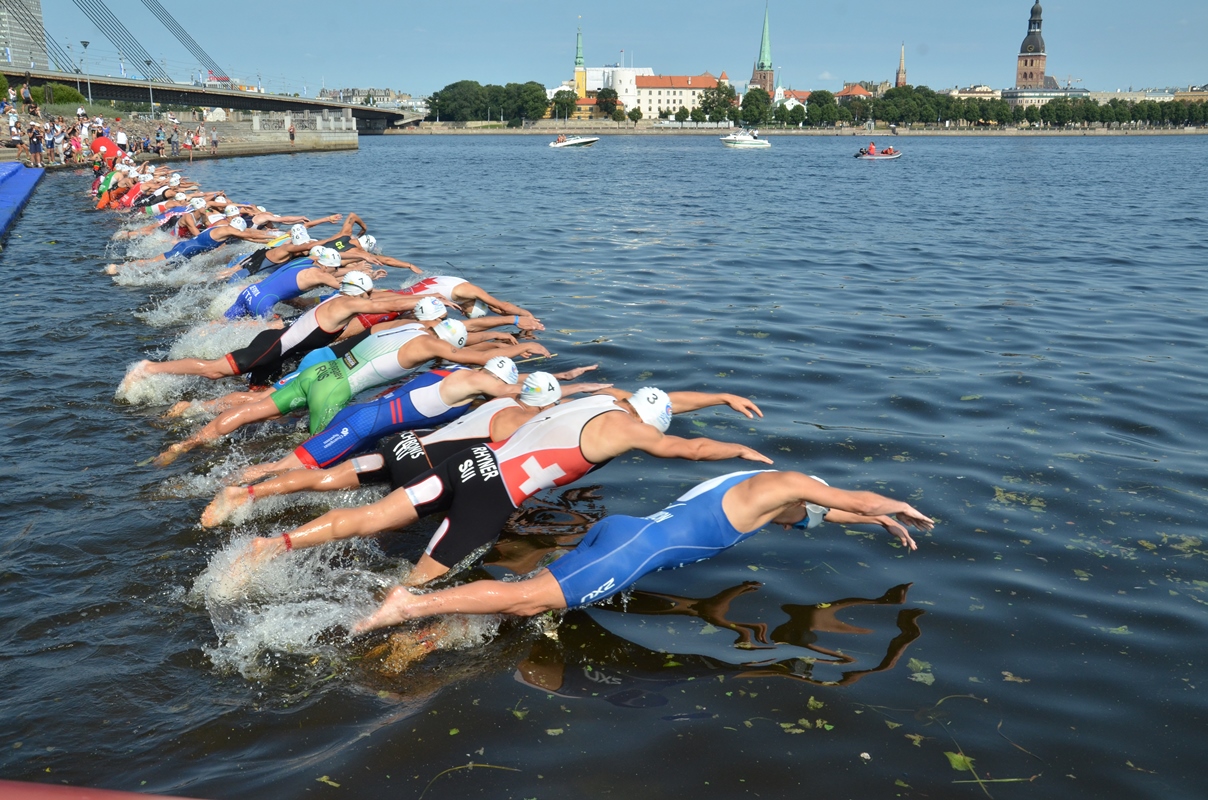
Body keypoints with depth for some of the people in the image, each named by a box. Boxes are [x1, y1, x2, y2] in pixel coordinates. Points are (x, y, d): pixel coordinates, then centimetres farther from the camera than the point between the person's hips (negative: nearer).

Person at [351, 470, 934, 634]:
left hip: (618, 530, 9)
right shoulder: (782, 483, 5)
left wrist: (879, 521, 51)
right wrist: (896, 511, 32)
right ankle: (411, 604, -23)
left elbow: (817, 512, 46)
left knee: (526, 598, 2)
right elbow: (858, 500, 10)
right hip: (631, 552, -9)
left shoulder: (746, 485, 31)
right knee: (529, 600, -16)